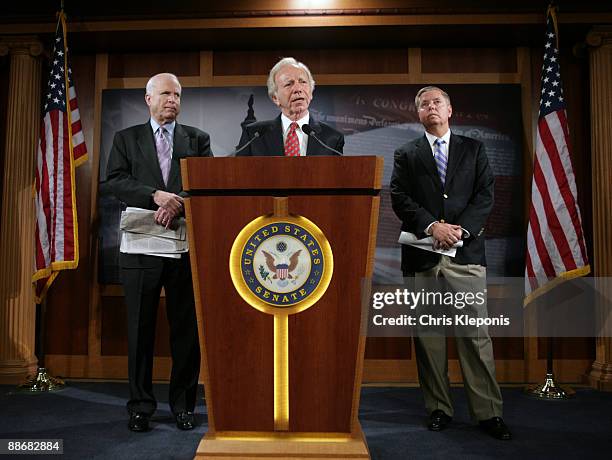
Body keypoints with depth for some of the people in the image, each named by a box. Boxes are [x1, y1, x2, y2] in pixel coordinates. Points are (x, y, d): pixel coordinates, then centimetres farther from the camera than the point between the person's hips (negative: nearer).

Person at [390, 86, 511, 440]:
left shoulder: (474, 149, 14)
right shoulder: (406, 155, 13)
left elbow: (485, 196, 4)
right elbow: (400, 198, 0)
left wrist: (460, 229, -11)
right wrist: (432, 226, -15)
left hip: (466, 252, 0)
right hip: (422, 255, 0)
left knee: (477, 334, 0)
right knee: (428, 337, 4)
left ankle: (489, 413, 9)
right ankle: (439, 408, 16)